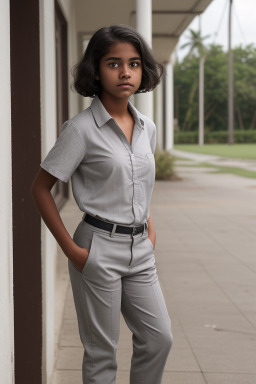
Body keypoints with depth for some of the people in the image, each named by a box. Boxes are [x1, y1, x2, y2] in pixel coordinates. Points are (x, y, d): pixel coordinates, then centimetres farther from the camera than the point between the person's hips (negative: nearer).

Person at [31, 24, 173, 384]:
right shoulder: (82, 128, -12)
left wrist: (150, 230, 10)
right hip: (99, 248, -6)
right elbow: (41, 189, -9)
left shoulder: (147, 127, 6)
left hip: (139, 249, 6)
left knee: (159, 339, 10)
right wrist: (70, 249, -13)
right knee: (102, 351, 5)